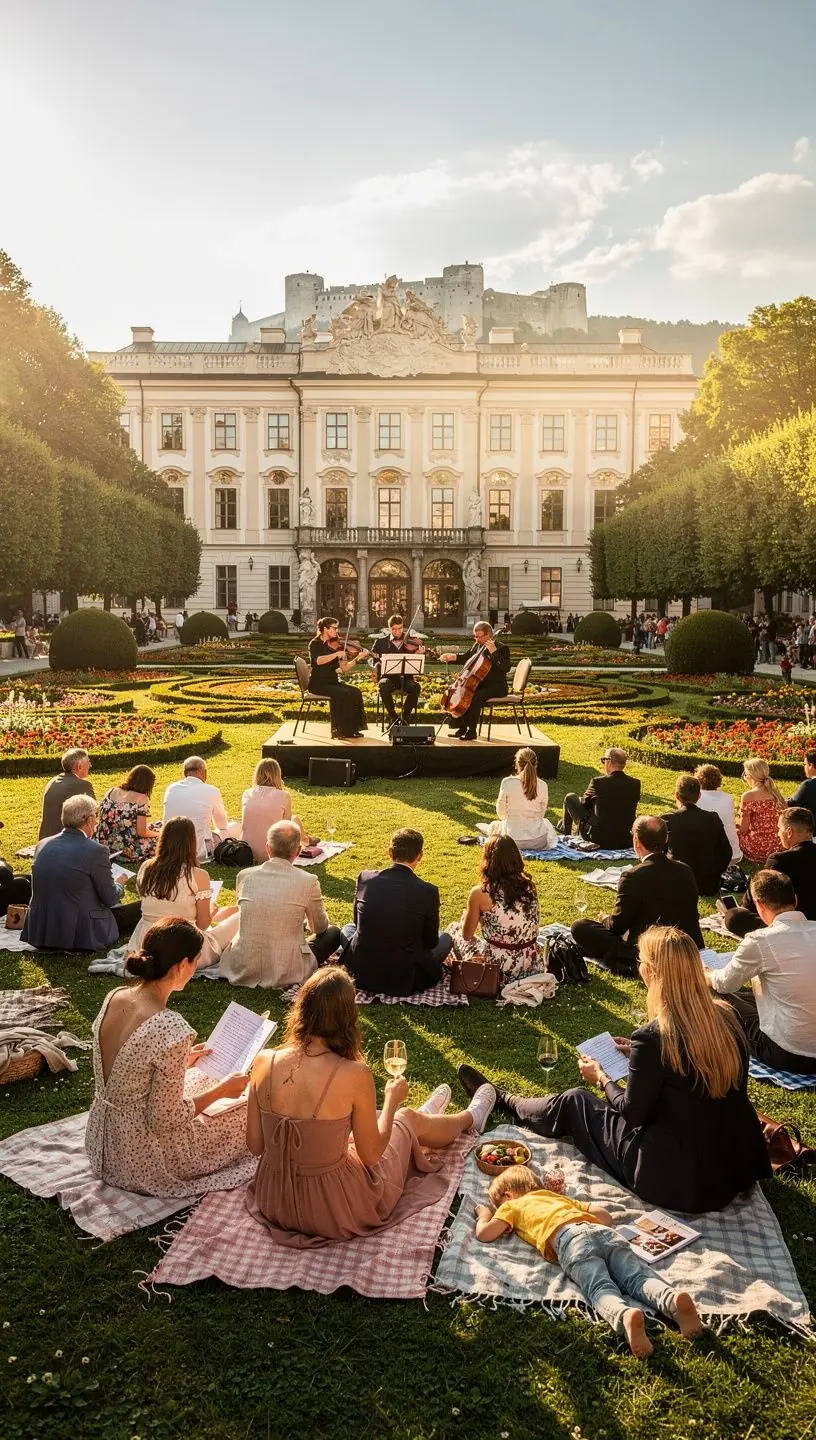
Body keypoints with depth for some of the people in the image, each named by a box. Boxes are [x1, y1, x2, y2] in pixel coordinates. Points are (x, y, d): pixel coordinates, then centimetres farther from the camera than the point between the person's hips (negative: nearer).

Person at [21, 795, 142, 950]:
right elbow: (111, 898, -8)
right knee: (140, 907, 9)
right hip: (82, 936, -7)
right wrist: (119, 887, 15)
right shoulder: (96, 851, -16)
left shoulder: (43, 845, 2)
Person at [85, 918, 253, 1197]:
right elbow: (164, 1121, -23)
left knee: (200, 1079, 27)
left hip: (102, 1142, 8)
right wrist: (222, 1089, -10)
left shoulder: (114, 997, -7)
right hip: (142, 1161, -7)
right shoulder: (171, 1029, -31)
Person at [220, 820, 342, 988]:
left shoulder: (244, 876, -2)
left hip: (243, 969, 4)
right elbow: (319, 928, 7)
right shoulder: (308, 881, -10)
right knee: (333, 932, 17)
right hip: (285, 973, -3)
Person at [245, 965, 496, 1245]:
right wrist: (392, 1100, 3)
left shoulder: (264, 1062, -15)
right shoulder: (354, 1075, -26)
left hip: (275, 1201, 4)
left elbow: (255, 1145, -4)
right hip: (335, 1211, -4)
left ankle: (423, 1118, 64)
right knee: (408, 1119, 22)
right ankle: (471, 1118, 55)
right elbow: (371, 1154, -13)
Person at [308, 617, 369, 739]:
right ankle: (340, 730, -22)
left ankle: (353, 729, -15)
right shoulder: (315, 644, -4)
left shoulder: (335, 645, 12)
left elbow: (344, 669, 5)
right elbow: (319, 661, -27)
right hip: (318, 683, -6)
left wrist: (358, 658, -7)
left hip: (333, 682, 6)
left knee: (355, 692, -18)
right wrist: (337, 654, -31)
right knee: (342, 694, -30)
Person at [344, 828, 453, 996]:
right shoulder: (428, 892, -15)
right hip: (404, 982, -2)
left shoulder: (365, 878, -9)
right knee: (445, 938, 21)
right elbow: (430, 942, -1)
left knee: (349, 928, 32)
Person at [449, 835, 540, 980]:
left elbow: (467, 935, -1)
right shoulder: (528, 886, -3)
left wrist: (466, 914, 20)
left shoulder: (480, 893, -16)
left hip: (498, 967, -5)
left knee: (454, 929, 21)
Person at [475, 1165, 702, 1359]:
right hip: (604, 1232, 5)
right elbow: (605, 1216, 37)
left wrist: (484, 1215, 41)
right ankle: (673, 1300, -42)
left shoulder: (512, 1205, 29)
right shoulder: (560, 1197, 43)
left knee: (601, 1289, -23)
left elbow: (485, 1234, 24)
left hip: (569, 1239, -5)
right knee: (639, 1277, -12)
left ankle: (625, 1315, -54)